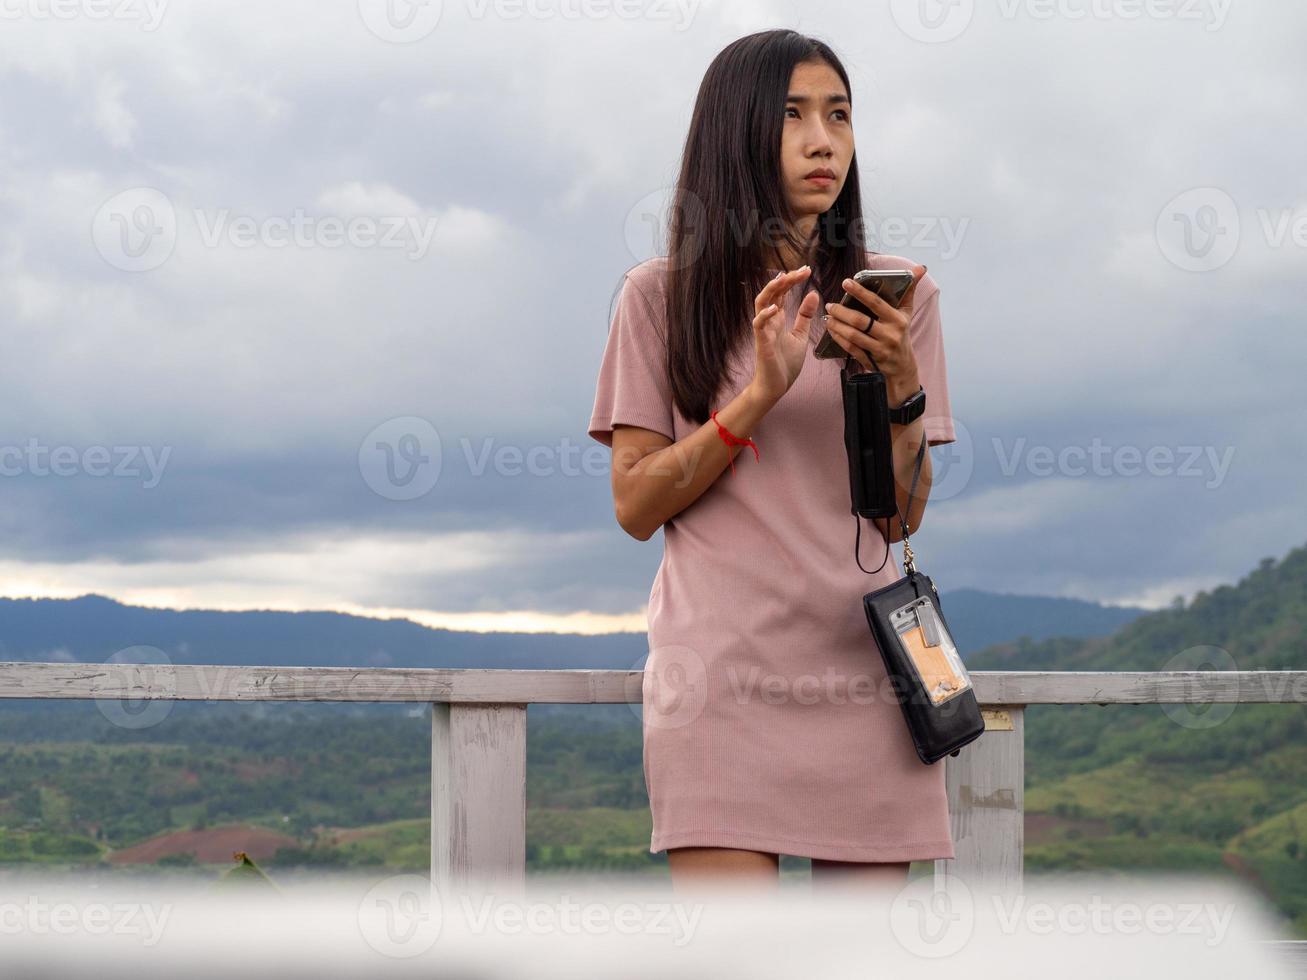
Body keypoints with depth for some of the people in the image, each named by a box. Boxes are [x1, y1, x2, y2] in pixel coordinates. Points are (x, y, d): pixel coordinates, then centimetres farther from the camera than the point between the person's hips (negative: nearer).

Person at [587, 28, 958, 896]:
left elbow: (901, 515, 7)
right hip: (720, 676, -2)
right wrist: (759, 394, -11)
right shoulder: (663, 295, 6)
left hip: (867, 673, 2)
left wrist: (898, 386, -11)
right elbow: (636, 505, 0)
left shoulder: (896, 295, 11)